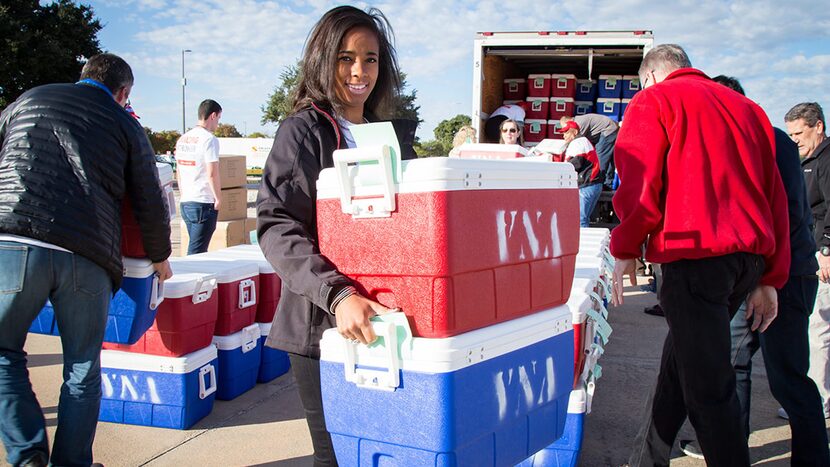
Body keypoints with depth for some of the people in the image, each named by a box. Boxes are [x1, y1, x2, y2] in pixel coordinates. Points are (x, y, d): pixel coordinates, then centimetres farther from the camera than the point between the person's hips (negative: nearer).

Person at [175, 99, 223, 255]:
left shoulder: (182, 139, 12)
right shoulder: (209, 139, -13)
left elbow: (178, 171, 18)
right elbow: (212, 174, -17)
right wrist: (218, 198, -7)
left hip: (184, 202, 8)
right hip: (204, 203, -8)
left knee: (194, 247, 18)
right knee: (196, 252, -5)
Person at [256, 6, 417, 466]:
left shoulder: (395, 133, 13)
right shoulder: (303, 131, -3)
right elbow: (276, 226, -14)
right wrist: (336, 294, -28)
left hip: (385, 318, 5)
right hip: (322, 322, -4)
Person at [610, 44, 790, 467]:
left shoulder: (653, 100, 4)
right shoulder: (746, 107, 21)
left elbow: (638, 180, -9)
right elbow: (775, 194, 18)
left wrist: (625, 250, 3)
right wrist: (770, 279, 20)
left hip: (694, 252, -7)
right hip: (751, 255, 8)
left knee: (707, 385, -1)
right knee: (683, 358, 19)